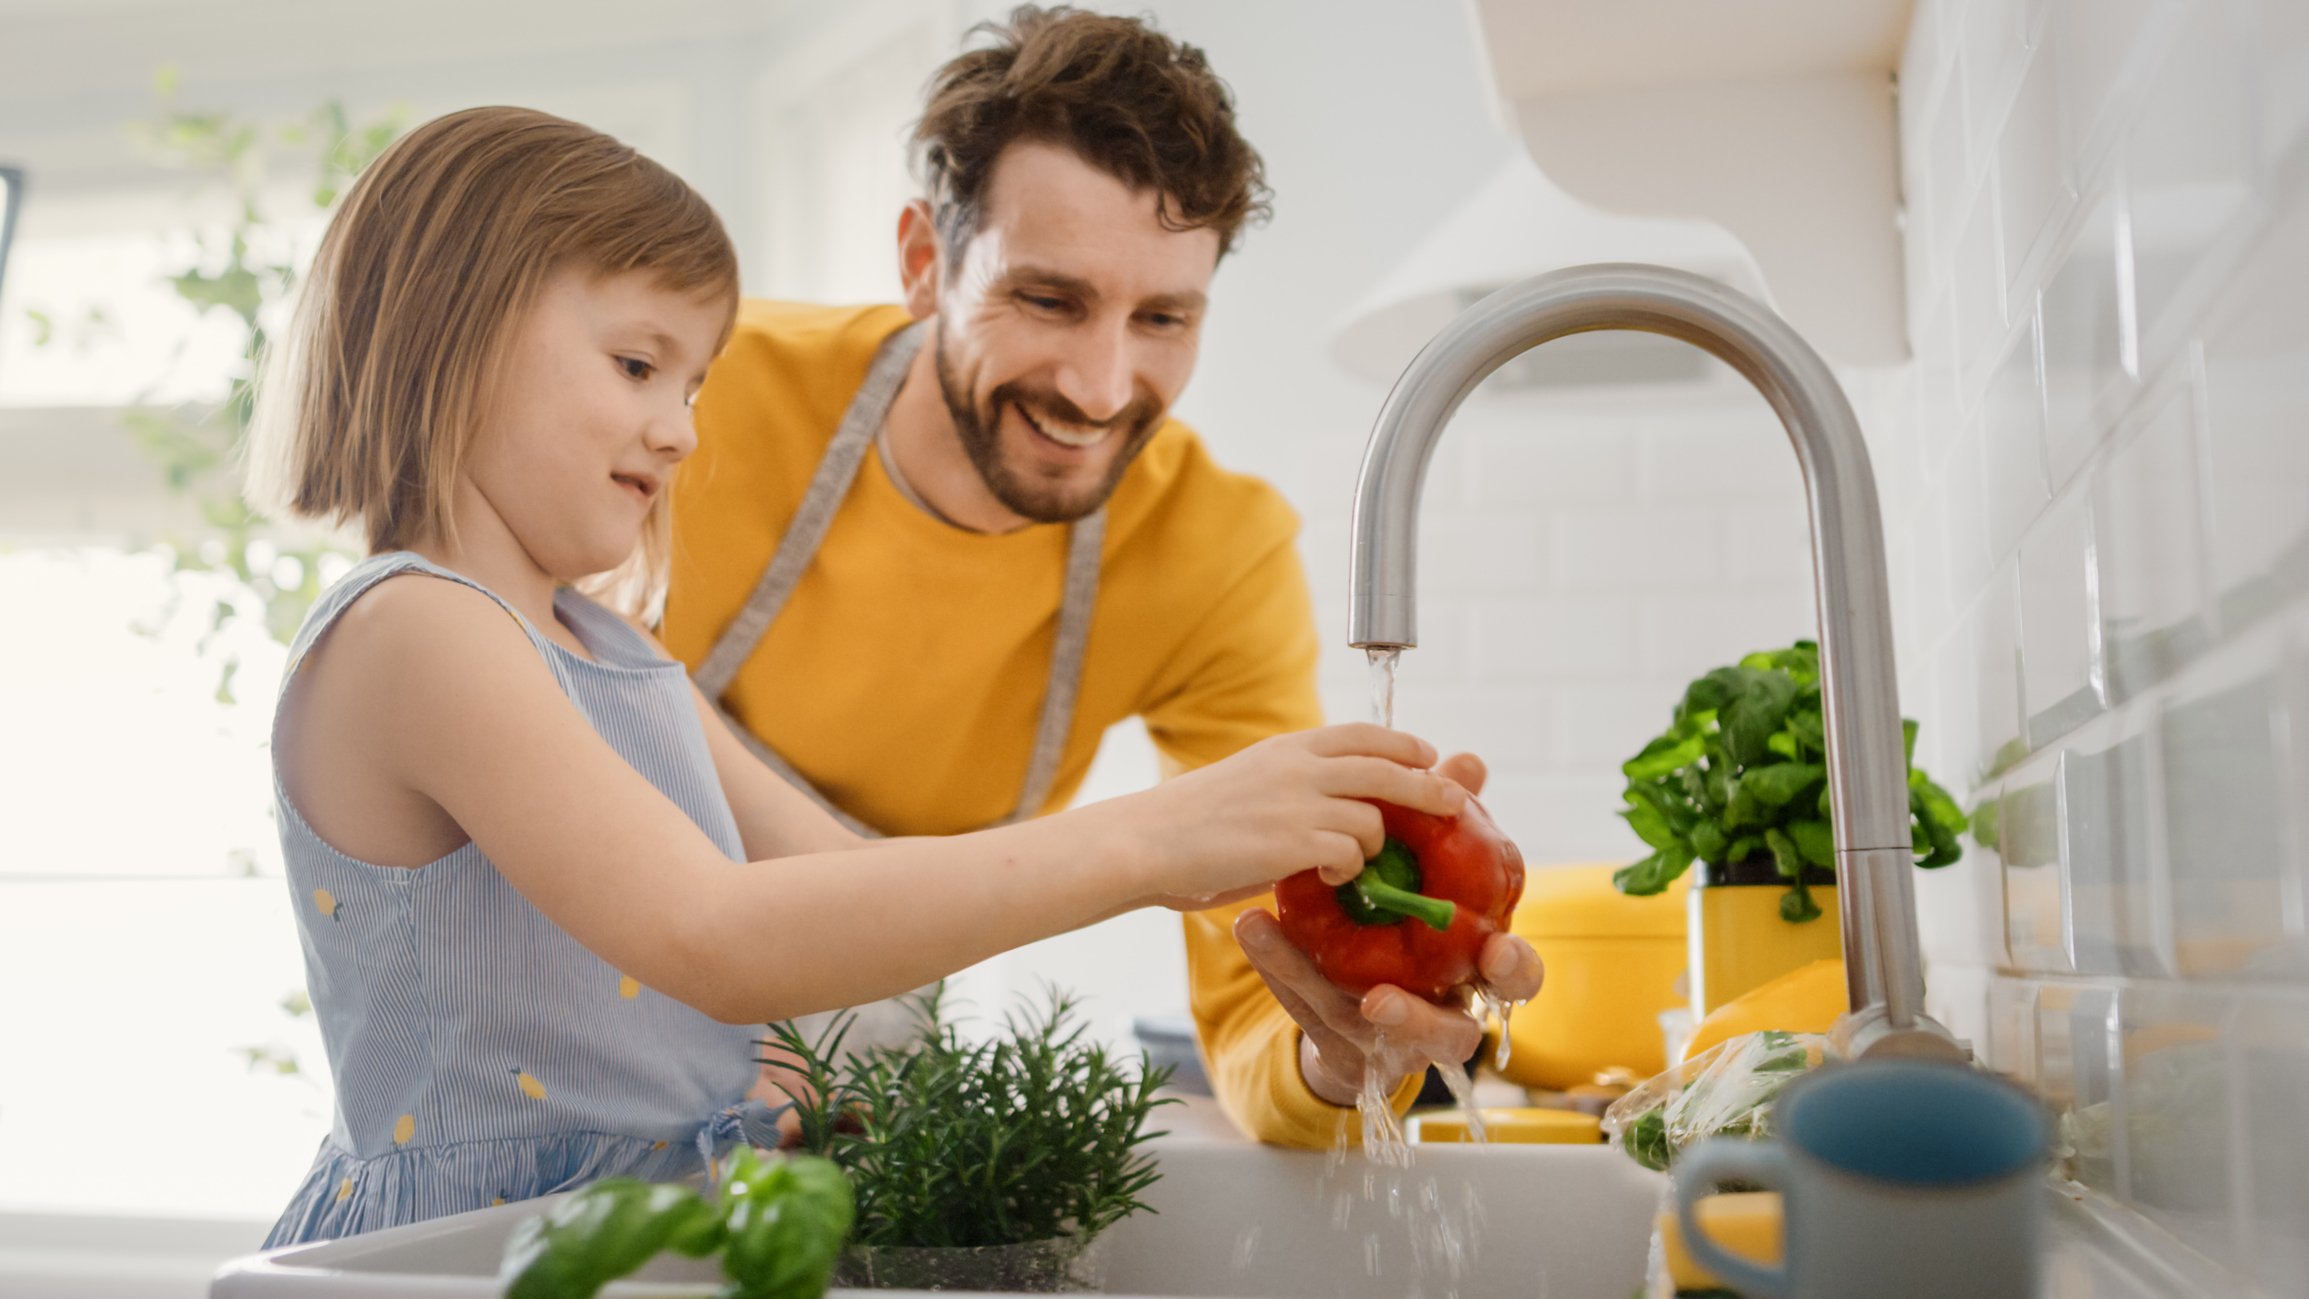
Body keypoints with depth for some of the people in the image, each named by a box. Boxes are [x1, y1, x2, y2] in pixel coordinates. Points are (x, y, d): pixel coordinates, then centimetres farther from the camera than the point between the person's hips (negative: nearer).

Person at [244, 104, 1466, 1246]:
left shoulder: (622, 661, 12)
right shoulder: (406, 634, -14)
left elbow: (856, 895, 10)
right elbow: (719, 943, -25)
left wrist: (1197, 857, -3)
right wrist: (1146, 838, -27)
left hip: (654, 1229, 7)